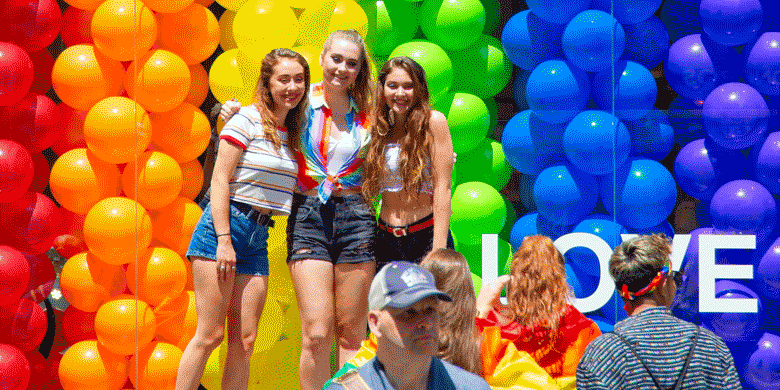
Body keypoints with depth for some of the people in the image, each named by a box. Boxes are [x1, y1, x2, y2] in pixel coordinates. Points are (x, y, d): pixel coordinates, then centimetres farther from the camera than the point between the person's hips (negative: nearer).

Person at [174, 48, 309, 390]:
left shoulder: (295, 130, 14)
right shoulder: (247, 120, -7)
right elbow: (220, 181, -10)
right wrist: (224, 240, -16)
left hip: (259, 237, 7)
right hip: (225, 224, -7)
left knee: (244, 340, 3)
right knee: (210, 334, -9)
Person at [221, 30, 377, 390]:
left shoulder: (366, 113, 8)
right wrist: (232, 114, -5)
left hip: (355, 218, 2)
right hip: (308, 216, -2)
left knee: (351, 334, 4)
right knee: (316, 335, -10)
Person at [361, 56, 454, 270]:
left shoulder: (433, 122, -6)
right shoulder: (377, 127, 8)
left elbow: (442, 188, -9)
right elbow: (368, 190, 13)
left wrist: (439, 247, -14)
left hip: (426, 236, -4)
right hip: (386, 239, 5)